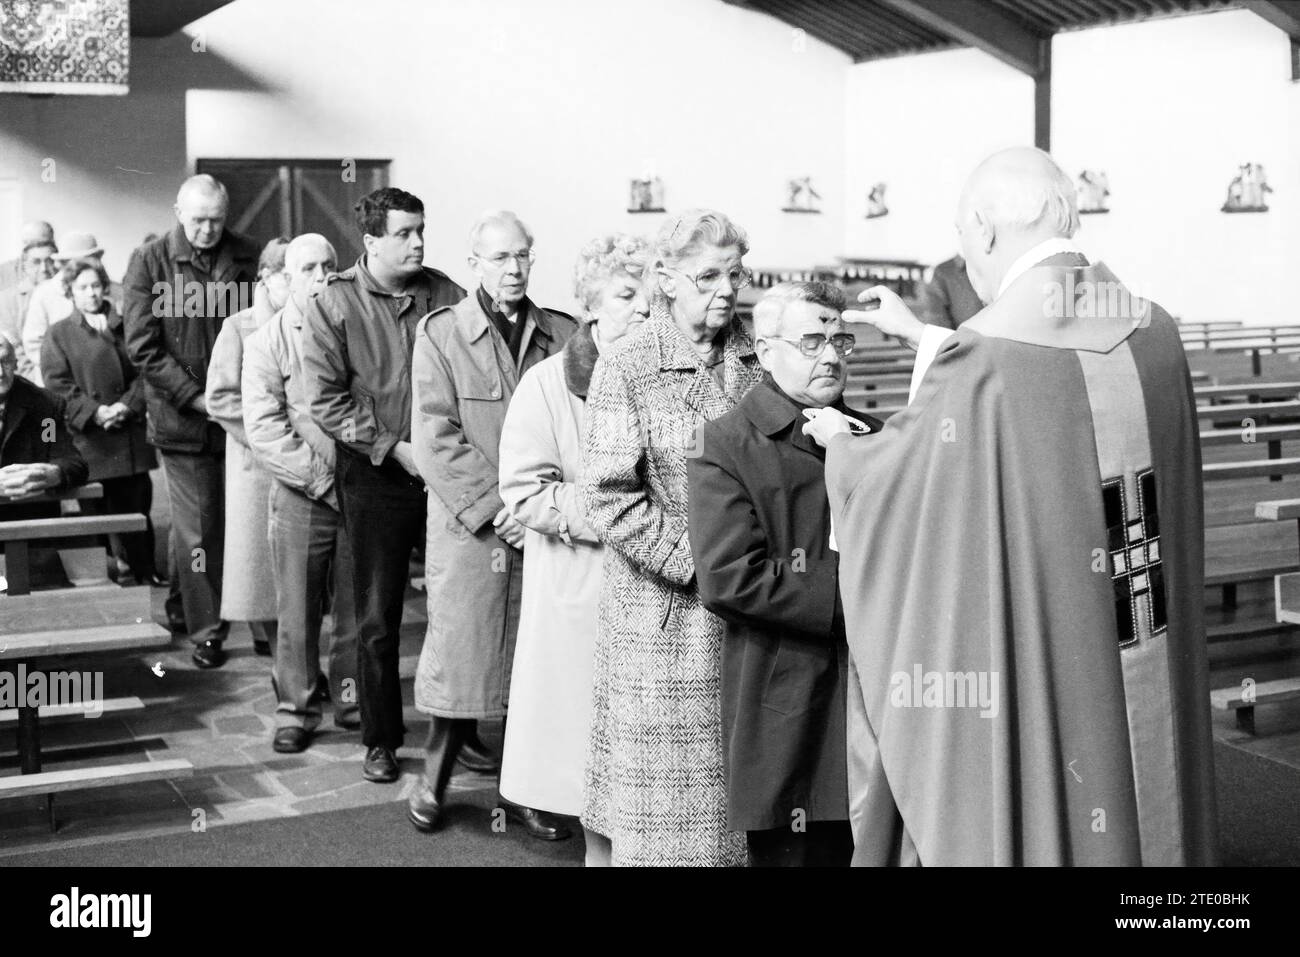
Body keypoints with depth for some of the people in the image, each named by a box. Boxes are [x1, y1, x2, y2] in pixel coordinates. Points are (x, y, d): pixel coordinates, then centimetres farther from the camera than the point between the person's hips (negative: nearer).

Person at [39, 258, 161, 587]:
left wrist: (127, 405, -11)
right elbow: (57, 384, -2)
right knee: (97, 508, -1)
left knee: (137, 505, 5)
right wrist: (95, 412, -14)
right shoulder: (59, 335, 7)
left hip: (131, 433, 2)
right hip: (88, 438, -2)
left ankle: (144, 570, 13)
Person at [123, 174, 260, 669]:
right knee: (197, 528, -1)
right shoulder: (149, 261, -3)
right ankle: (205, 629, 10)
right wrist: (195, 397, -13)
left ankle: (181, 606, 27)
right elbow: (142, 345, -6)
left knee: (239, 519, 8)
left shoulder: (245, 257, 3)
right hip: (182, 417, -2)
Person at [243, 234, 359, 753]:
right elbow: (263, 427, -7)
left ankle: (352, 702, 22)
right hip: (301, 496, -2)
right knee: (297, 613, 3)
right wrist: (321, 475, -14)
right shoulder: (267, 343, 2)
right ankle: (296, 710, 15)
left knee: (356, 608, 8)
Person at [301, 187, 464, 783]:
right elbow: (325, 400, -7)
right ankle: (380, 740, 20)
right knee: (378, 617, 6)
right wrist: (395, 448, -12)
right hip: (374, 473, -2)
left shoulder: (445, 295, 3)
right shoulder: (333, 304, -4)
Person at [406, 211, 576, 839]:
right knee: (460, 651, 1)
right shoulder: (439, 333, 2)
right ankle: (434, 782, 18)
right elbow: (437, 436, -5)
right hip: (468, 528, -2)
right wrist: (495, 506, -13)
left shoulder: (561, 334, 9)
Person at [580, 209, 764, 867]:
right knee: (663, 814, 4)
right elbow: (610, 500, -11)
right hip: (662, 622, -3)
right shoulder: (625, 373, -5)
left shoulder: (759, 363, 8)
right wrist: (699, 563, -16)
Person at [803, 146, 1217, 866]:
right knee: (1136, 825, 19)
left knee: (1008, 831, 11)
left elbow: (888, 475, -4)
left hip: (1024, 676, -6)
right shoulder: (1153, 334, -1)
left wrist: (838, 440, 18)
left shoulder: (980, 362, -20)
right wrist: (922, 336, 27)